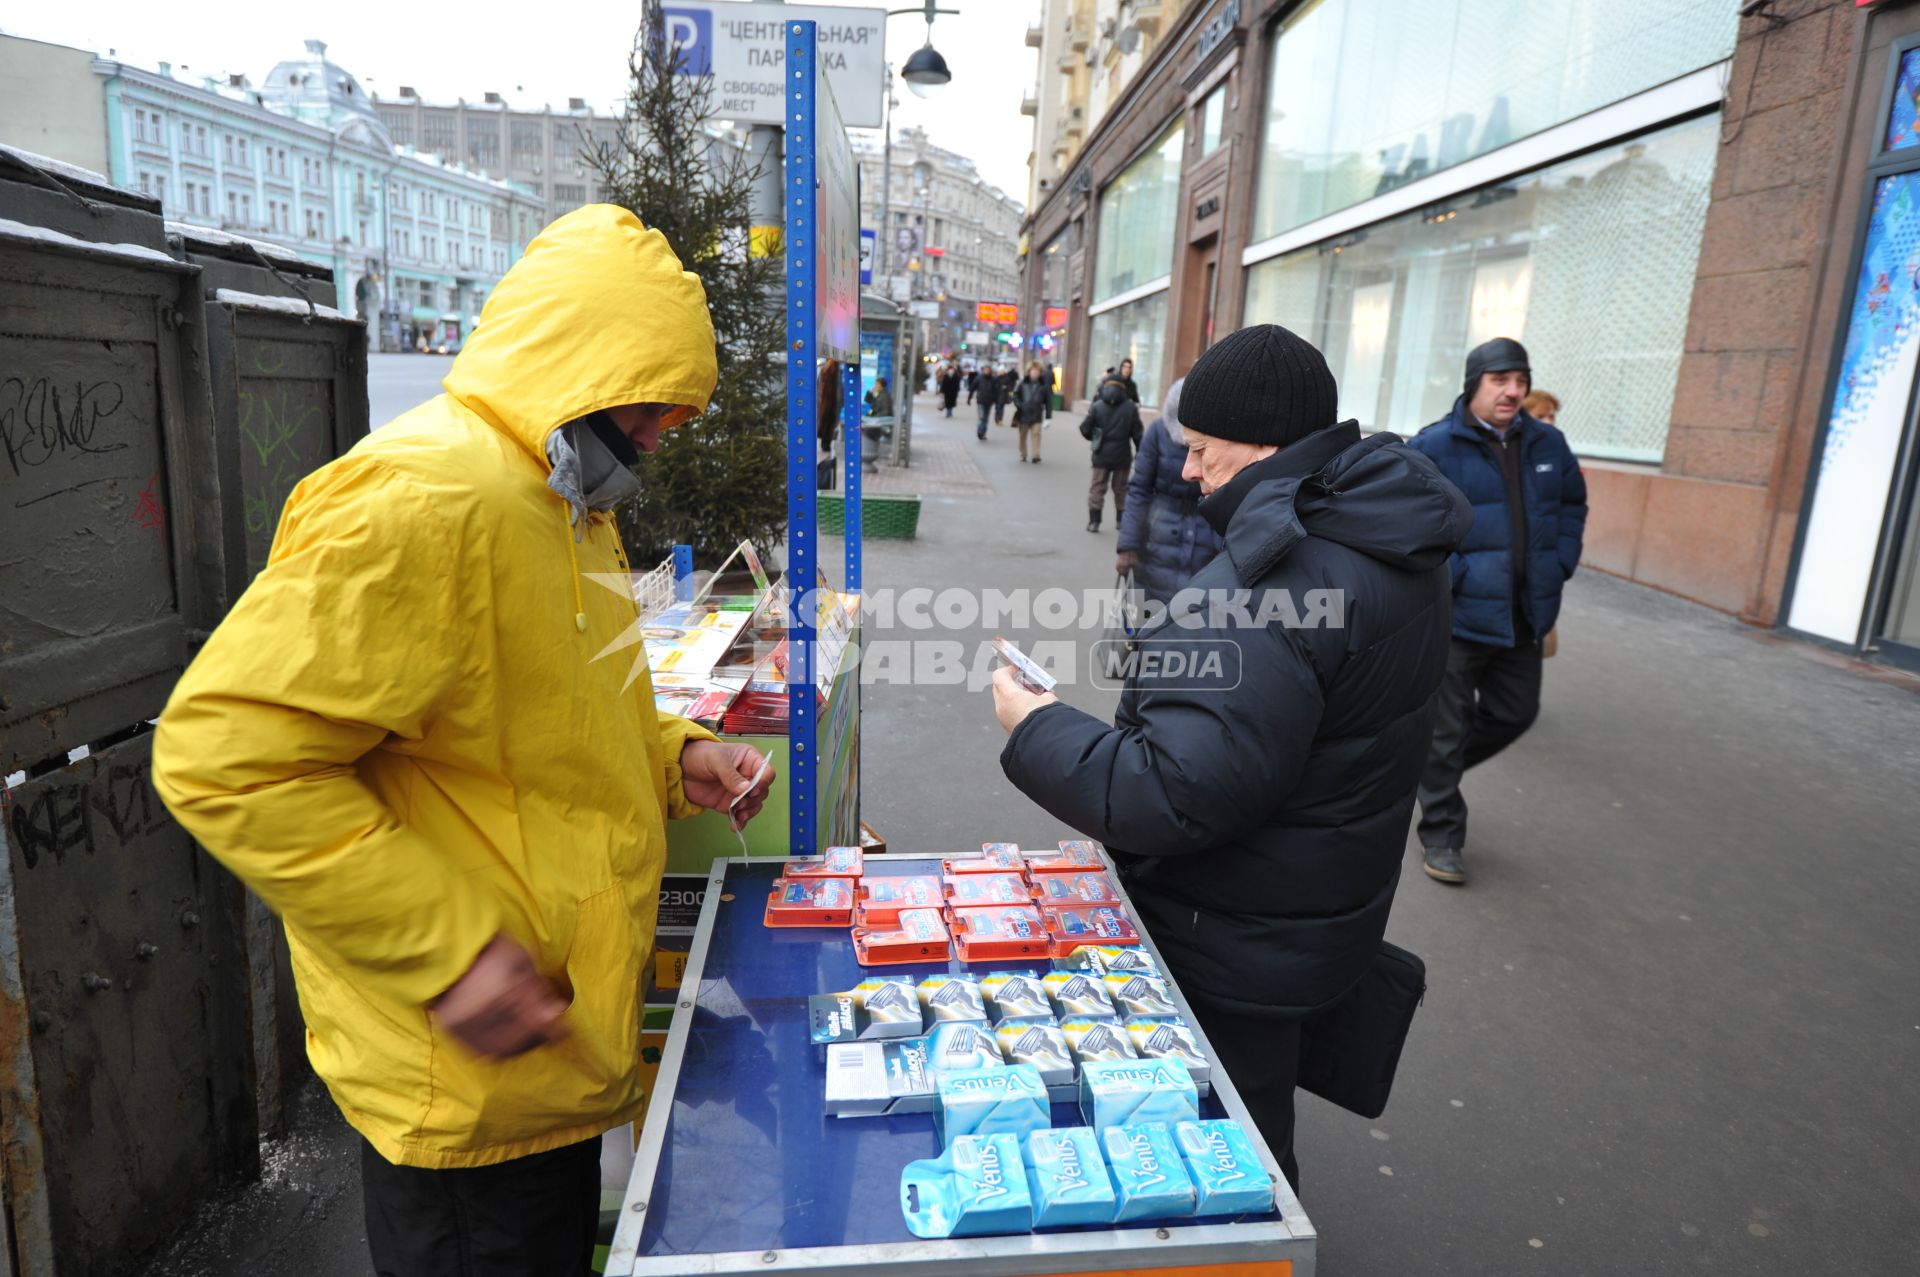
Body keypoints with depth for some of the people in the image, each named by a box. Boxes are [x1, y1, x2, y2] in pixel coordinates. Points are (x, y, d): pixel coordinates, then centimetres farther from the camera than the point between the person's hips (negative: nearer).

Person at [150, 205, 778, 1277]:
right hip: (463, 1082, -9)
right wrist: (446, 950, -26)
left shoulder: (565, 502, 10)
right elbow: (225, 754, -26)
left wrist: (674, 757, 2)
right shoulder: (418, 501, -24)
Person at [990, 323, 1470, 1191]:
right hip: (1311, 913, 10)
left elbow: (1175, 800, -33)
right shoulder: (1387, 540, 3)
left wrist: (1034, 729, -21)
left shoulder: (1264, 591, -32)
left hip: (1235, 953, -10)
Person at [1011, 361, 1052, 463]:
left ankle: (1036, 456, -12)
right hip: (1024, 414, 1)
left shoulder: (1044, 384, 0)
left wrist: (1048, 417, 1)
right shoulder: (1022, 383, -1)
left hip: (1037, 416, -1)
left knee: (1036, 434, -12)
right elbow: (1015, 395, 5)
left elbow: (1048, 401, 4)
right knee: (1023, 435, 10)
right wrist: (1019, 405, -12)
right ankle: (1023, 455, 25)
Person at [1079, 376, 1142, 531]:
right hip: (1122, 455, 1)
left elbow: (1085, 430, -5)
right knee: (1121, 489, 14)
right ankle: (1121, 520, 20)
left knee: (1097, 487, 5)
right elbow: (1137, 433, -2)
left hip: (1102, 454, -1)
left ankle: (1094, 521, -2)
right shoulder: (1130, 408, -3)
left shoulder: (1097, 407, -5)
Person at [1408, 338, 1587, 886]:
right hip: (1458, 613, -6)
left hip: (1524, 615, 6)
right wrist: (1448, 571, -19)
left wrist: (1560, 562, 8)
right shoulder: (1435, 446, -11)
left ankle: (1433, 770, 40)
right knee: (1447, 727, 4)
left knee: (1515, 712, 17)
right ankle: (1441, 832, 18)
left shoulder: (1547, 444, 7)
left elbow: (1573, 503, 21)